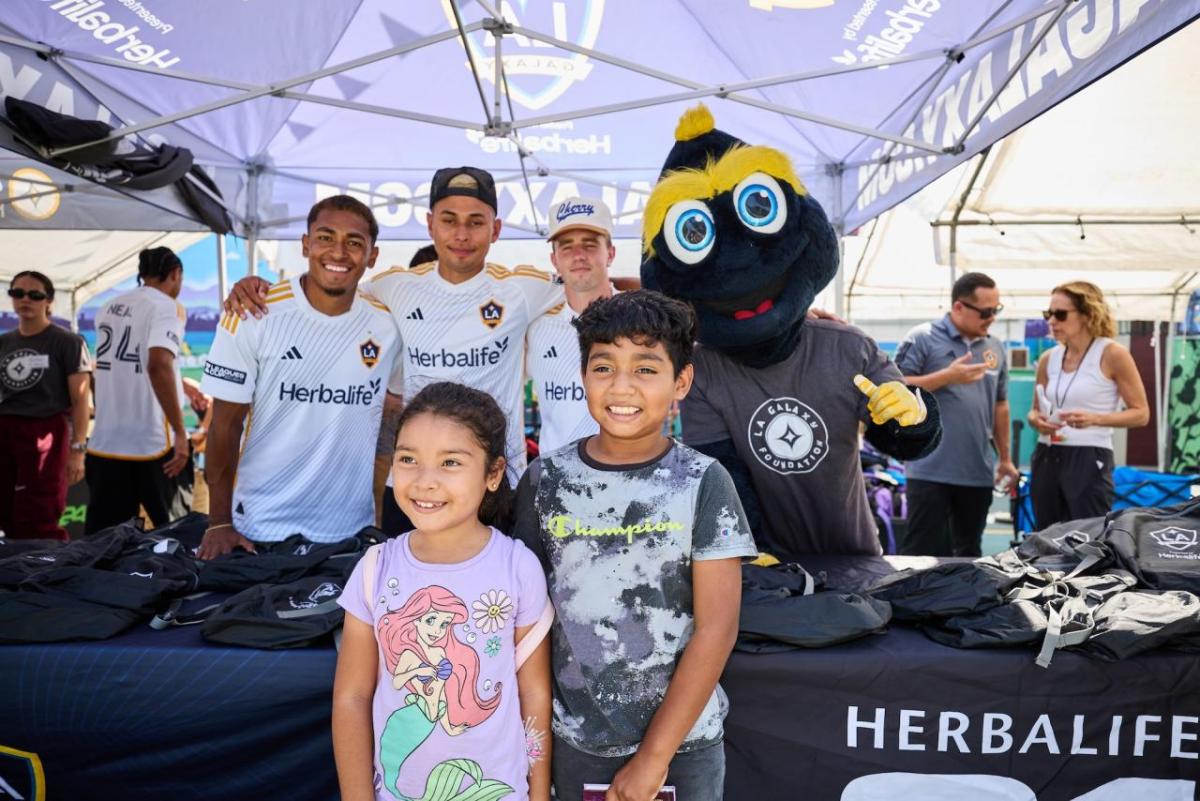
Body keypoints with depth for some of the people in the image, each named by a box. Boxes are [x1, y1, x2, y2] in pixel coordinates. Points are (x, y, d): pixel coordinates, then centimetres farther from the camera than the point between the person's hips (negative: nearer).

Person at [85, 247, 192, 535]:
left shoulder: (109, 309, 15)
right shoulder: (167, 307, -8)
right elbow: (158, 365, -24)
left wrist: (183, 388, 35)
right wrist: (180, 432, -23)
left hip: (104, 443, 7)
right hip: (152, 443, -6)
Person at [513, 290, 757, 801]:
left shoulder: (703, 484, -11)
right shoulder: (546, 480, -5)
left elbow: (716, 627, -11)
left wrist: (655, 755, -12)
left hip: (684, 742, -1)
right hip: (576, 740, 2)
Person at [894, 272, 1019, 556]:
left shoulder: (995, 348, 14)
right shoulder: (922, 339, -4)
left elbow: (1000, 406, 20)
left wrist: (1005, 458, 19)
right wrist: (948, 375, -17)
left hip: (978, 472, 6)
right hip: (931, 470, -6)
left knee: (969, 552, 14)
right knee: (921, 553, -4)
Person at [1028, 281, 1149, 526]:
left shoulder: (1113, 354, -6)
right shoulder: (1048, 359, 8)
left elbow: (1141, 413, -4)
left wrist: (1095, 418, -20)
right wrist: (1036, 419, -6)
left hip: (1089, 459, -5)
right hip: (1046, 458, 5)